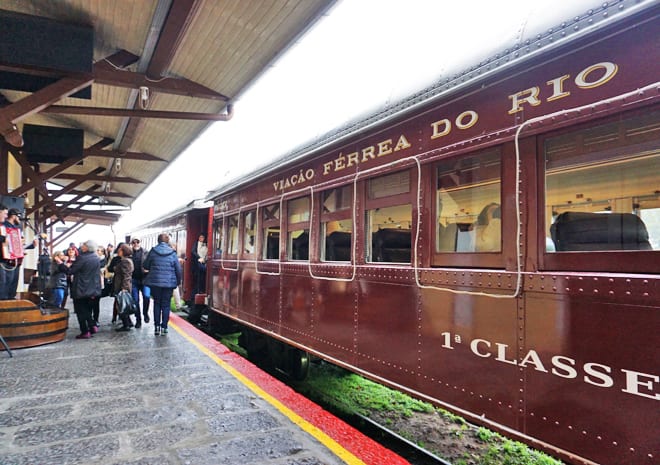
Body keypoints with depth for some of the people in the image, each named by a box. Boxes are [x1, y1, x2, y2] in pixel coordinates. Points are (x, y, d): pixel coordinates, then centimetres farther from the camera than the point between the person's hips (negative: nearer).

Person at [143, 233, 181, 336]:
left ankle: (157, 326, 13)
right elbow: (178, 269, -1)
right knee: (166, 305, 7)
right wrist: (178, 281, 13)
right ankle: (164, 327, 6)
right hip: (169, 283, -1)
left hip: (155, 282, 1)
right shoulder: (172, 253, -4)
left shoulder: (153, 251, -3)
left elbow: (145, 266, 6)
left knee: (157, 303, 14)